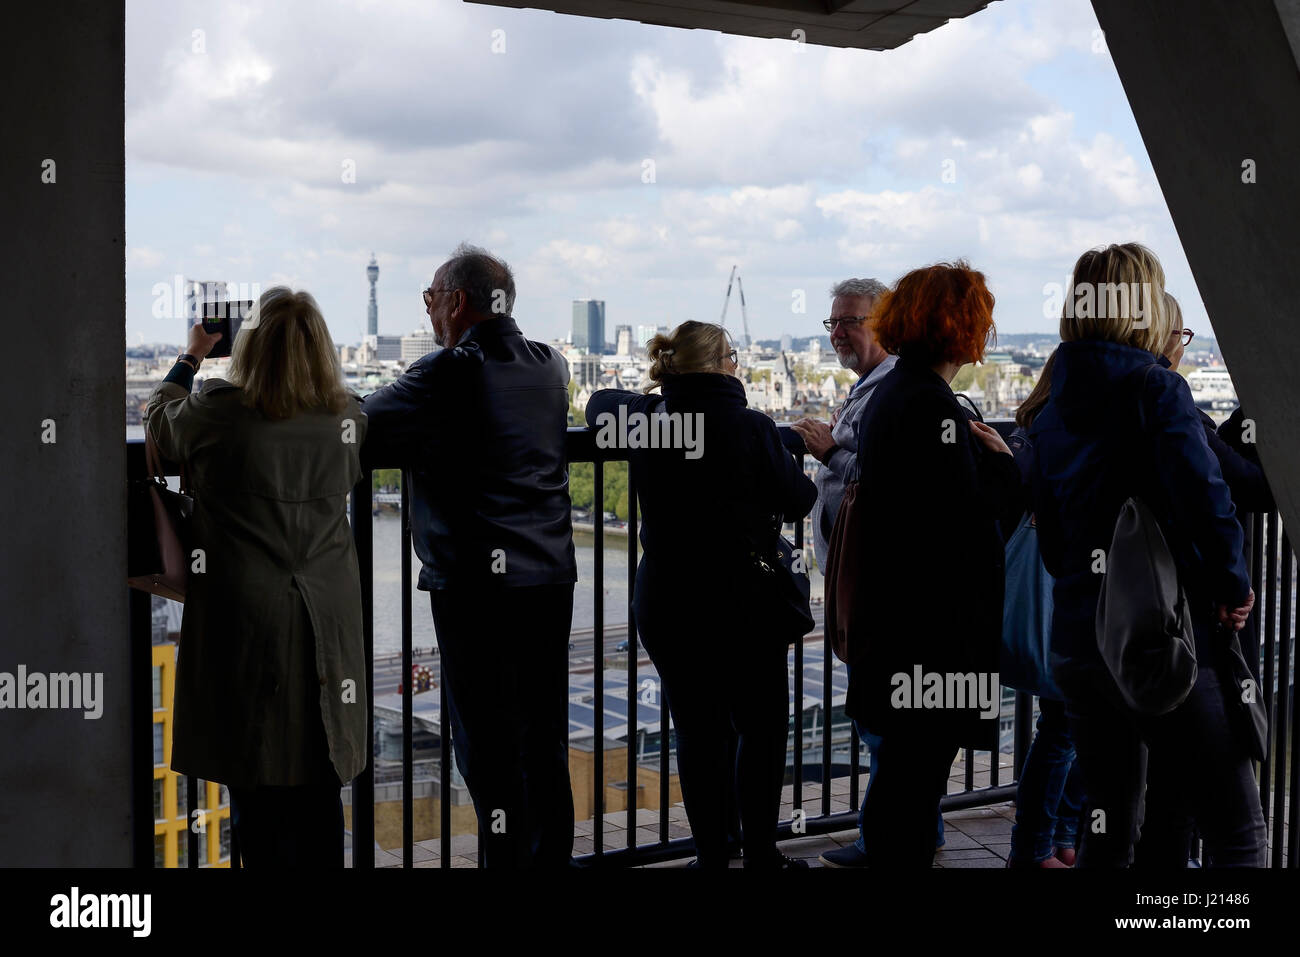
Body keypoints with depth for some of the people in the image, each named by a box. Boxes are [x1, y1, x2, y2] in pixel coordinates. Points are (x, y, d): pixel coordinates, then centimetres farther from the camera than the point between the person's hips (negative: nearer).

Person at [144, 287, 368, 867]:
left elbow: (158, 419, 12)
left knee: (256, 791, 7)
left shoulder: (217, 411, -9)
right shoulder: (346, 418, -1)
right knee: (320, 796, 13)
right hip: (326, 621, 3)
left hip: (246, 621, -3)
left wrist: (192, 357, 26)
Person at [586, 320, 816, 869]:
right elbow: (798, 502, -3)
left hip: (662, 604, 4)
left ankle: (710, 855, 19)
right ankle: (760, 854, 20)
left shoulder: (645, 420, -2)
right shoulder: (751, 428, -14)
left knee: (696, 732, 12)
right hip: (742, 603, -3)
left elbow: (600, 406, 20)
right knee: (762, 729, 13)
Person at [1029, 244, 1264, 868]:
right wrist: (1232, 586, -10)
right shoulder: (1155, 387, -10)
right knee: (1237, 835, 4)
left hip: (1075, 646, 7)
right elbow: (1202, 493, -22)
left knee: (1109, 833, 17)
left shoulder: (1051, 413, 11)